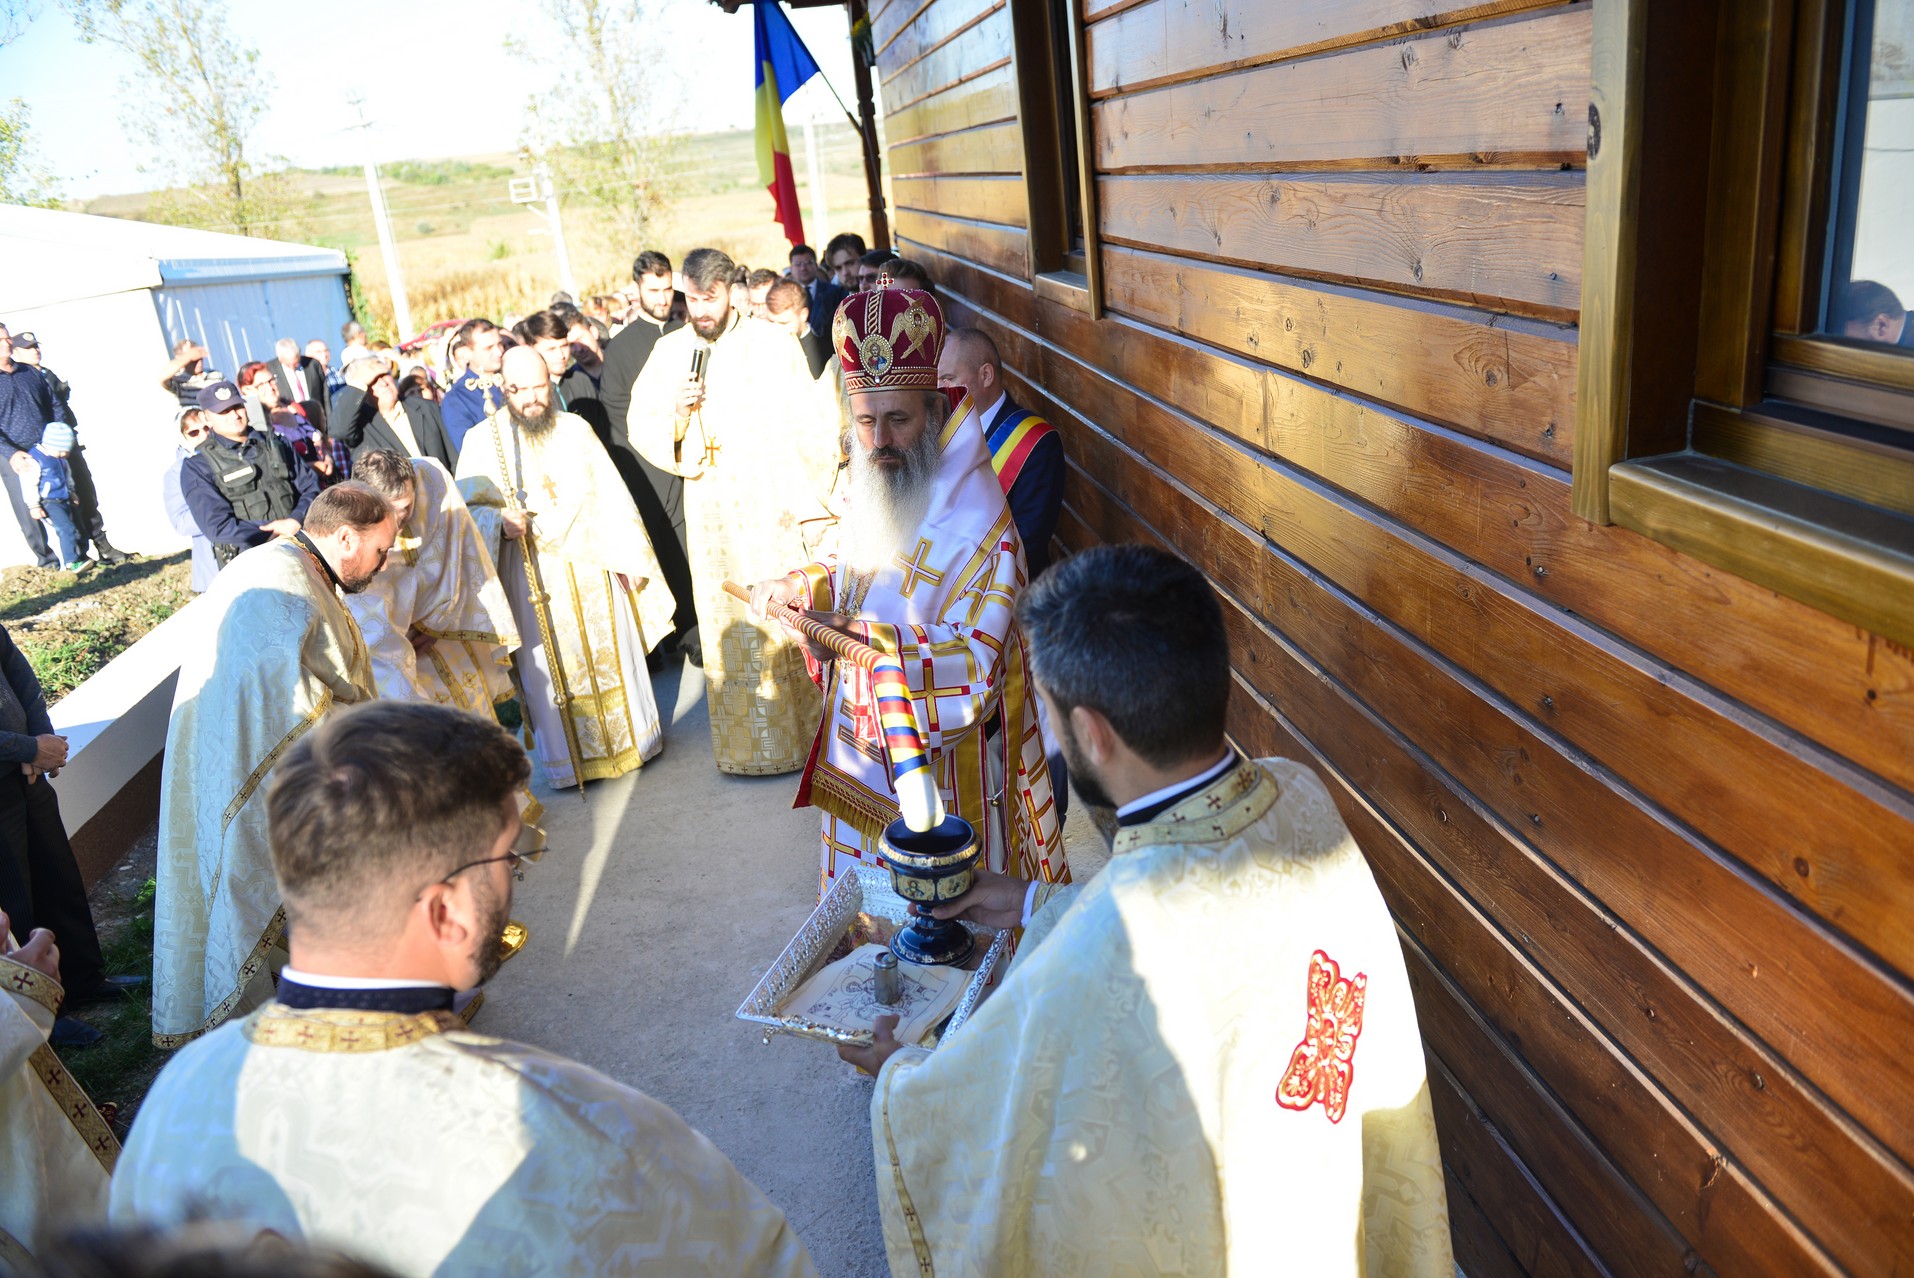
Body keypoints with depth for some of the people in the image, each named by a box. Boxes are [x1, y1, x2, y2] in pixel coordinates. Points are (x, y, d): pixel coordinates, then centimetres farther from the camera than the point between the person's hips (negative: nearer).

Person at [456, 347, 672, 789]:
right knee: (551, 665, 5)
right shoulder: (482, 440, -1)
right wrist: (502, 521, -24)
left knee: (608, 652, 8)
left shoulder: (574, 428, 5)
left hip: (590, 567, 2)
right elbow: (467, 508, -3)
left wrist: (627, 557, 0)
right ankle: (570, 757, 19)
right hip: (532, 578, -1)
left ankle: (629, 736, 25)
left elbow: (608, 496, 4)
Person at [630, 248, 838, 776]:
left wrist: (806, 496, -7)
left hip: (774, 505, -2)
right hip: (712, 510, 2)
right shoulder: (669, 351, 6)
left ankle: (809, 726, 18)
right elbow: (641, 425, 6)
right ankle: (750, 739, 19)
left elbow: (811, 425, -2)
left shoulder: (773, 344, -2)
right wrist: (675, 407, -14)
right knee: (728, 622, 6)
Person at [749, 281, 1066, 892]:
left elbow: (977, 658, -28)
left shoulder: (978, 520, -27)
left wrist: (874, 638, -31)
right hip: (864, 728, 7)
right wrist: (798, 586, -4)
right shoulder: (876, 482, -2)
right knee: (867, 865, 24)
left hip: (943, 745, -7)